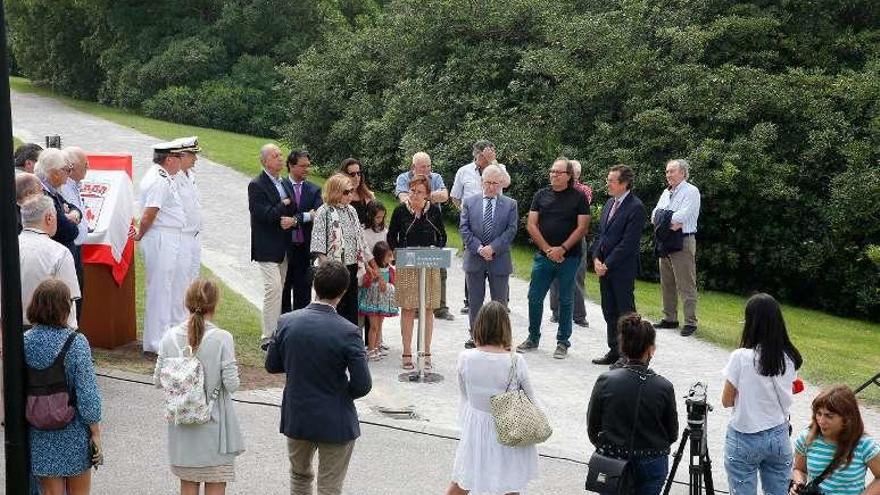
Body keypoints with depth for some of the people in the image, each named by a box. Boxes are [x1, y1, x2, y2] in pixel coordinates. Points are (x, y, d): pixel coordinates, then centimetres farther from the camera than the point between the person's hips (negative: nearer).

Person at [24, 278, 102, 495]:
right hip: (74, 431, -3)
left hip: (40, 434, 3)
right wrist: (96, 432, -5)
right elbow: (87, 393, -15)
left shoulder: (24, 341, -6)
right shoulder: (76, 343, -16)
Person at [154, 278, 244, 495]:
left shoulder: (171, 337, -5)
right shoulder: (222, 338, -16)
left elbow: (158, 380, -1)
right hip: (213, 425, -3)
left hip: (182, 425, 4)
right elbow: (231, 384, -17)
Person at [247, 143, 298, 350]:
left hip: (283, 247, 8)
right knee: (273, 288, -14)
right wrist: (283, 205, -7)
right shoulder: (257, 185, -8)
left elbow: (295, 211, 13)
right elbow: (263, 214, -19)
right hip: (267, 247, -8)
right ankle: (268, 338, -10)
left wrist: (293, 220, -10)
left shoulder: (285, 184, 16)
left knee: (279, 290, 11)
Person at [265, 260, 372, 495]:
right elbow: (362, 385, -18)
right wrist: (343, 393, 3)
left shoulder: (287, 322, -10)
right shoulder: (348, 332, -20)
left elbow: (271, 365, 2)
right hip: (335, 423, -4)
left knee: (300, 474, 27)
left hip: (296, 419, 4)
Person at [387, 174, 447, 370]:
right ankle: (407, 353, 7)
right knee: (408, 309, -1)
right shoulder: (401, 210, 0)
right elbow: (391, 238, 6)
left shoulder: (434, 210, 3)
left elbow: (442, 237, 10)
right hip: (407, 266, -1)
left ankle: (426, 353, 11)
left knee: (427, 310, 3)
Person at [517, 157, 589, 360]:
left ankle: (563, 342, 14)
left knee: (565, 300, 4)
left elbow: (582, 227, -6)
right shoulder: (541, 195, 7)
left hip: (568, 258, -2)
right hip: (543, 256, 3)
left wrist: (562, 249, -13)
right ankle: (533, 338, 18)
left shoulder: (578, 197, 0)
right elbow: (531, 225, 2)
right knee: (535, 297, 4)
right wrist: (547, 249, -8)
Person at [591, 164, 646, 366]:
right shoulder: (610, 204, 13)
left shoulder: (636, 207, -13)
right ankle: (614, 351, 22)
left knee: (626, 311, -1)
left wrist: (607, 264, -15)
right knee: (609, 312, 13)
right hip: (604, 267, 8)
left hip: (623, 269, -8)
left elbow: (628, 242, -17)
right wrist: (596, 259, 2)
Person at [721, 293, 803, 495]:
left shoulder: (741, 357, -18)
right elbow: (787, 396, 7)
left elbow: (727, 401, -7)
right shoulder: (790, 358, -5)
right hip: (779, 437, 4)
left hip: (744, 440, -4)